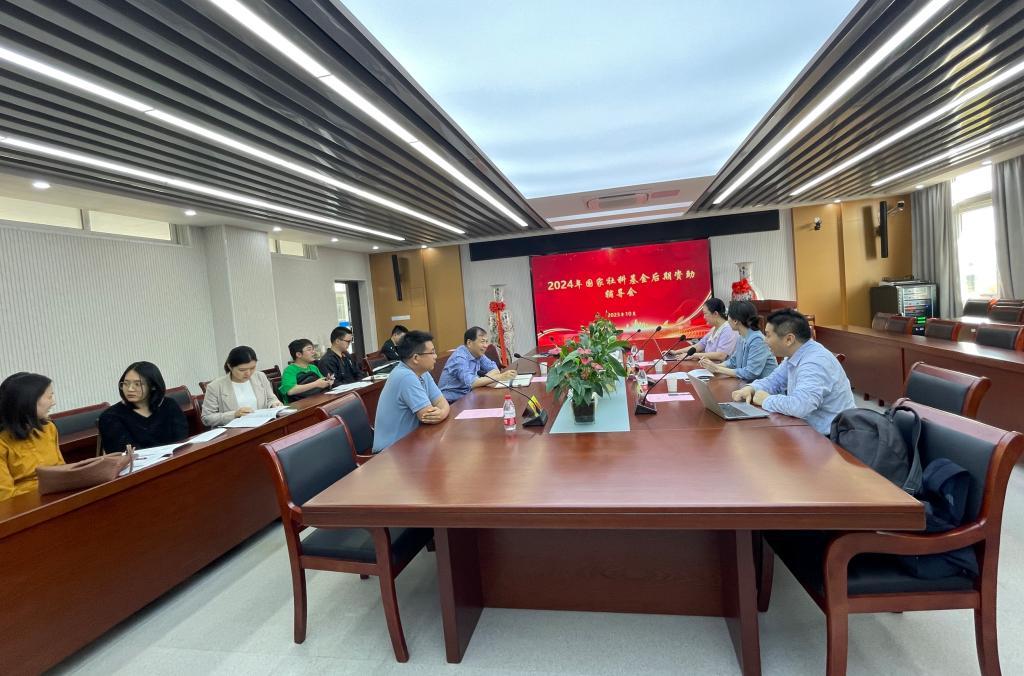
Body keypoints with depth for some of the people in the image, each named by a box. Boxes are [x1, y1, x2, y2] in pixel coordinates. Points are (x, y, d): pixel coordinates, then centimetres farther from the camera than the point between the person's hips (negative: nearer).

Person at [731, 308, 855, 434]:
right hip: (809, 429, 8)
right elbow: (774, 380, 17)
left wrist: (766, 400, -21)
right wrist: (751, 389, -3)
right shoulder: (795, 355, 4)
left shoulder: (815, 363, -25)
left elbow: (799, 406, -39)